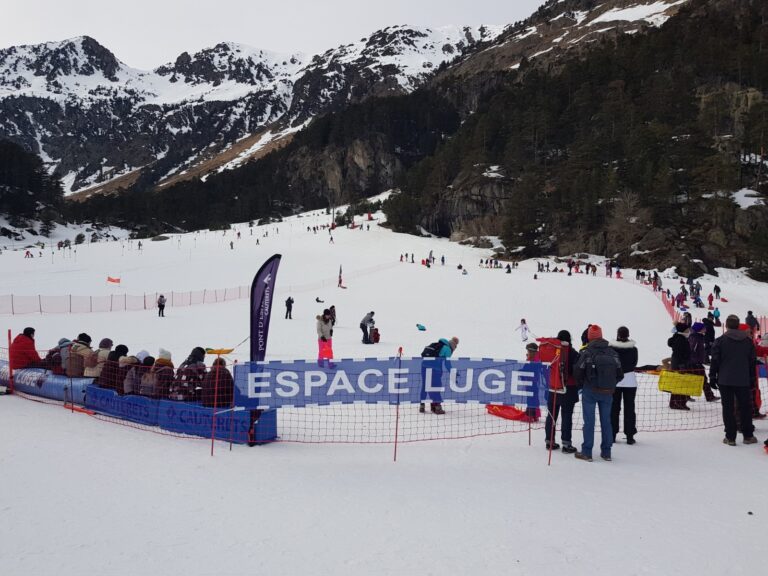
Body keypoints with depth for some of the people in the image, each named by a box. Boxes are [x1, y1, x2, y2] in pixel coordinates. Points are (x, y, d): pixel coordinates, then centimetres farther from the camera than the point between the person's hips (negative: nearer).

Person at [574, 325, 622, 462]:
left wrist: (583, 384, 7)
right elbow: (620, 374, 4)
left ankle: (586, 452, 7)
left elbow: (578, 372, -12)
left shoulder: (587, 352, -14)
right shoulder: (613, 353, -1)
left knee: (589, 421, 3)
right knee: (606, 421, 13)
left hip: (590, 391, -3)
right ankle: (606, 452, 19)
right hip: (607, 392, 4)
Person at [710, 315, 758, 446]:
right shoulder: (748, 340, 3)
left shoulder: (720, 340, -8)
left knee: (728, 408, 3)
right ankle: (748, 436, 19)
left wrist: (713, 377, 3)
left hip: (725, 381, -2)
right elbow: (753, 361, 9)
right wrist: (753, 379, 18)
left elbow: (715, 361, -7)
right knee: (745, 407, 13)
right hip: (743, 381, 3)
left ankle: (730, 437, 3)